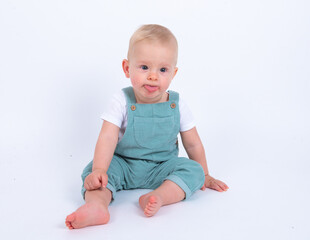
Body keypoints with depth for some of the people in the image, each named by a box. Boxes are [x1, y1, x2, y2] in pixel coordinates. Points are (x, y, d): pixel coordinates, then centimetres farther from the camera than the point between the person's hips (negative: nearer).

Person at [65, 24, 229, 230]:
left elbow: (193, 144, 3)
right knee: (93, 169, -25)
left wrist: (204, 176, 10)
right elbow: (107, 138, -21)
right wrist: (99, 170, -35)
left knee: (193, 170, -23)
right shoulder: (122, 102, -11)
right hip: (124, 166, 0)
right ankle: (97, 204, -51)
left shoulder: (177, 105, -6)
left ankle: (159, 196, -43)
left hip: (162, 169, 1)